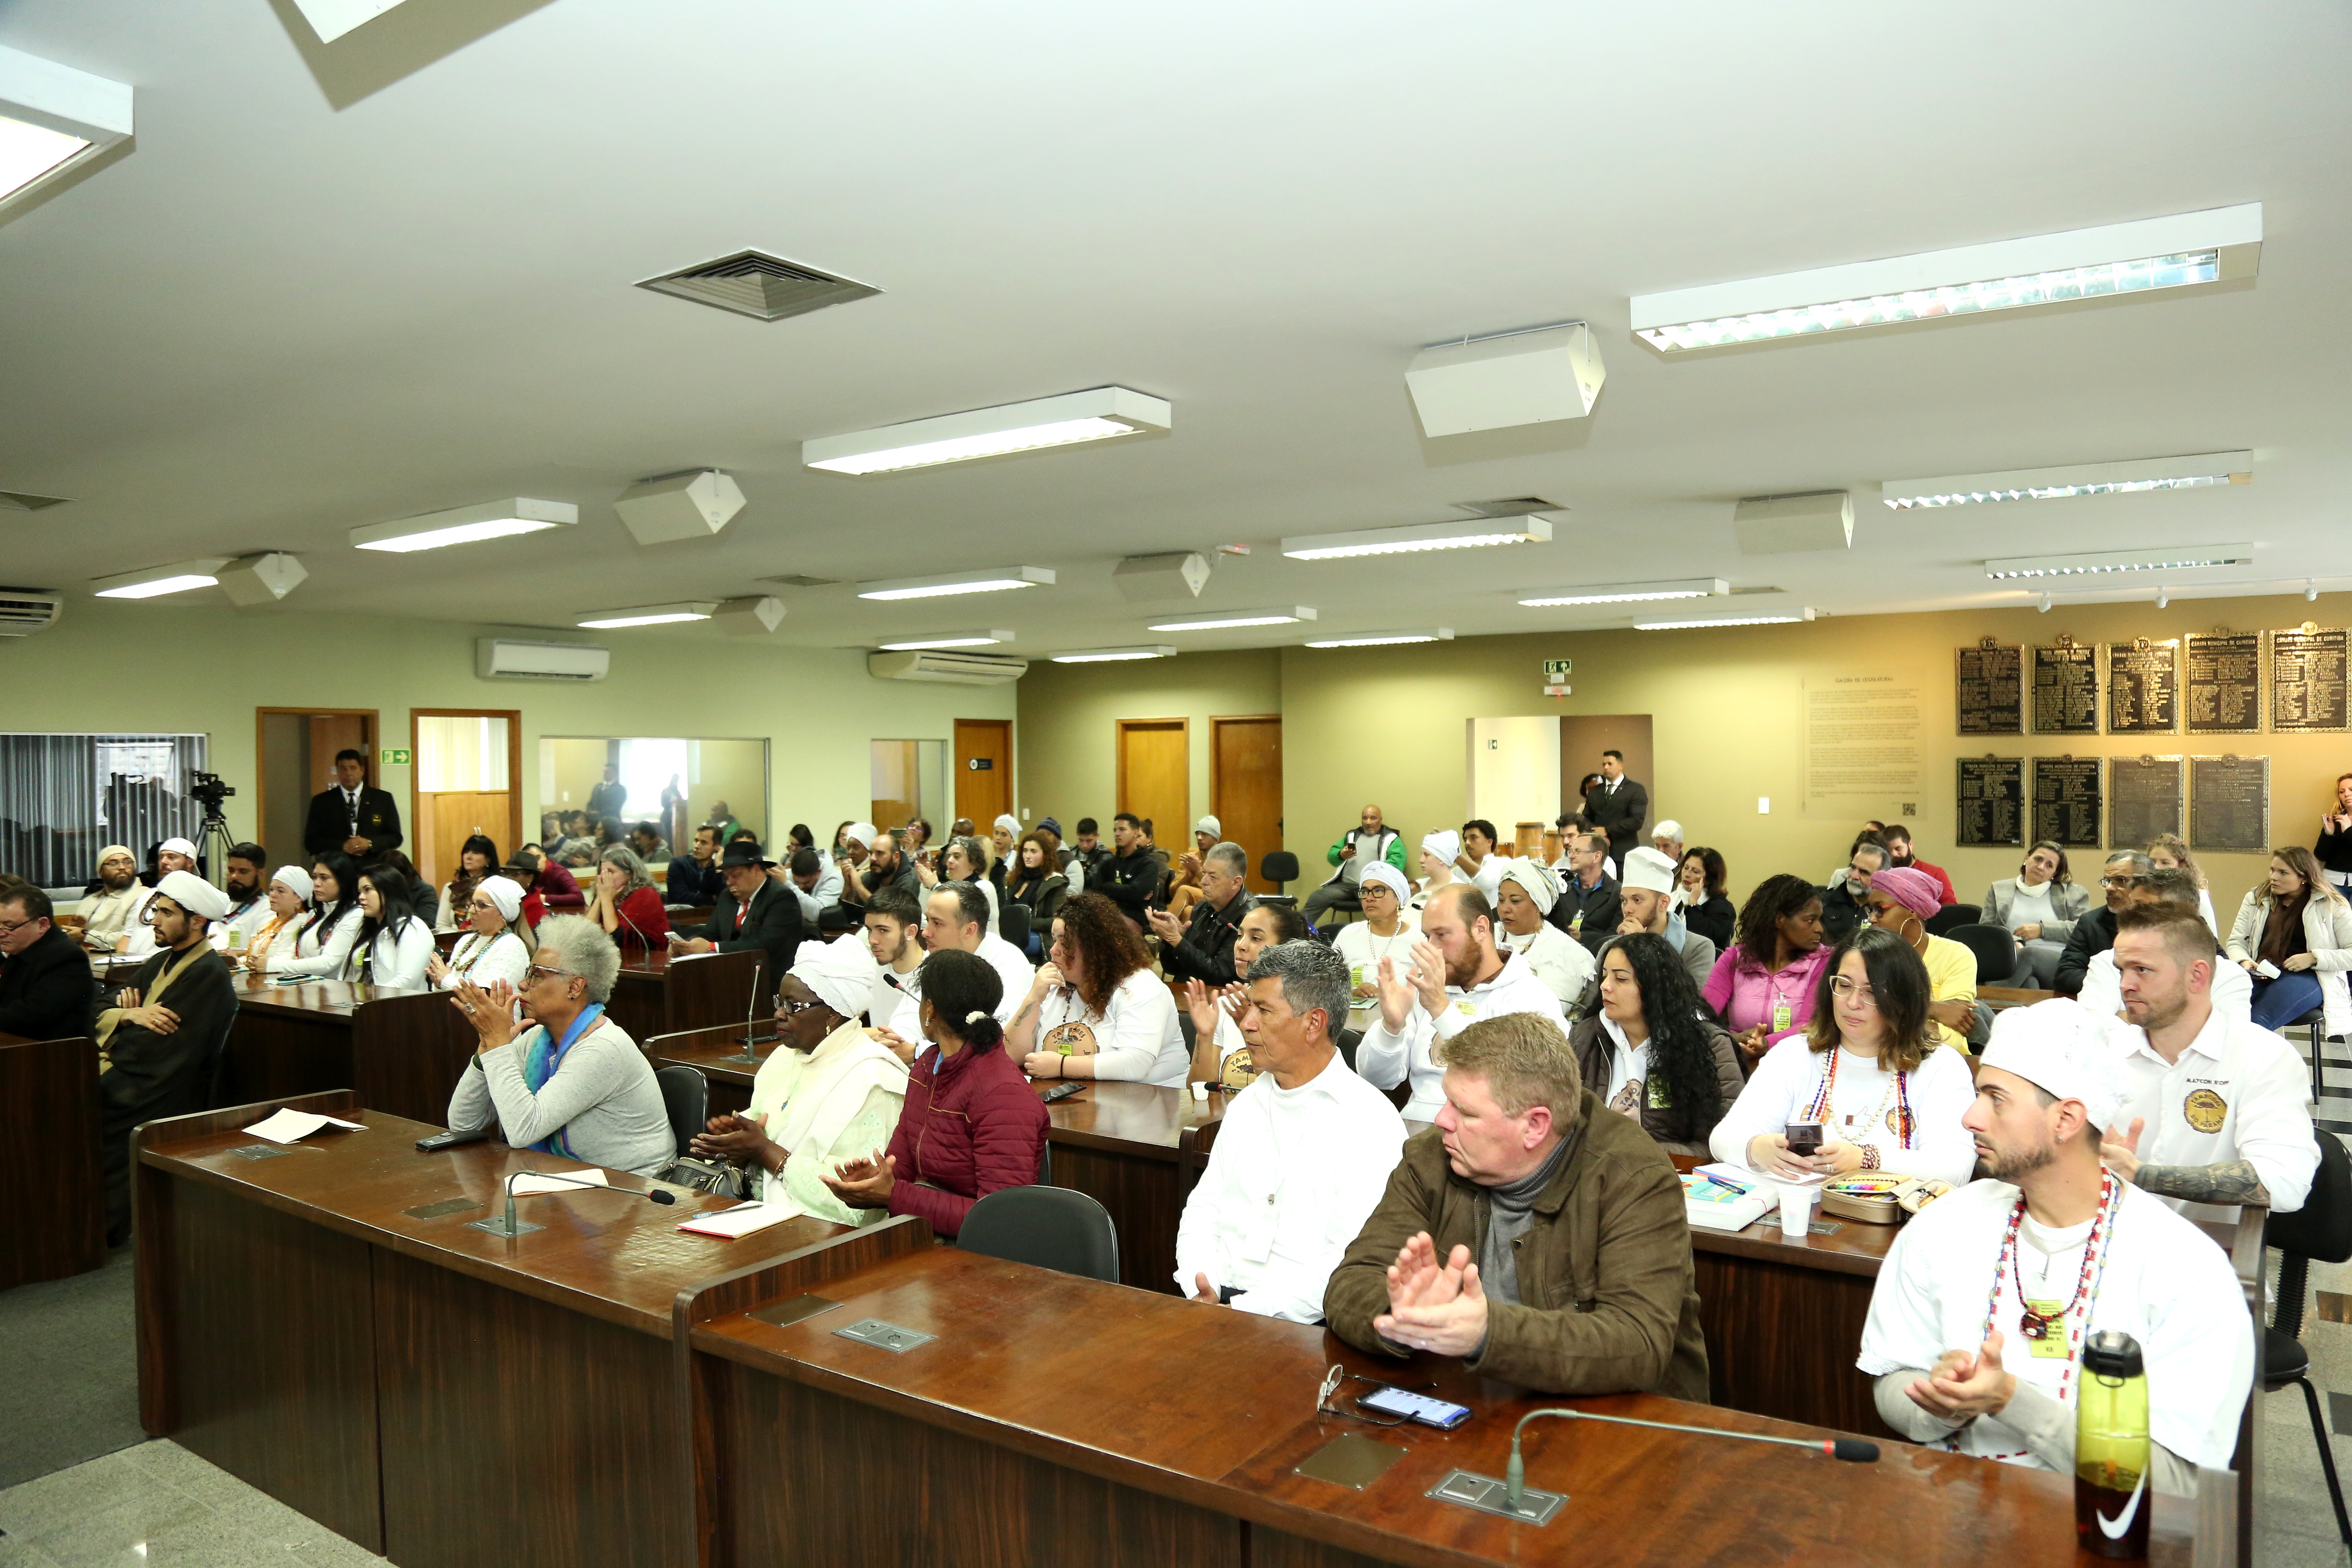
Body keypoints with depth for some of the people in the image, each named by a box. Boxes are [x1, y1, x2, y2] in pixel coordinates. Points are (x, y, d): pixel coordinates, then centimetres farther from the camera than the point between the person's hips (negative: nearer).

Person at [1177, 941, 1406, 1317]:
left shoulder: (1369, 1121, -7)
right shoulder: (1247, 1104, 17)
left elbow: (1353, 1264, -15)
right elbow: (1202, 1211, 15)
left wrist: (1238, 1312, -19)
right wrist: (1202, 1292, -4)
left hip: (1299, 1325, -6)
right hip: (1218, 1298, 6)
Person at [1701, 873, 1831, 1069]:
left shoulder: (1822, 961, 3)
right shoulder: (1735, 959, 5)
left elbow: (1808, 1026, -11)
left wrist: (1766, 1045, -33)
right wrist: (1735, 1039, -29)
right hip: (1738, 1067, 1)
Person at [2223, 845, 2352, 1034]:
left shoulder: (2331, 906, 9)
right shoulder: (2255, 899, 20)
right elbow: (2236, 942, 17)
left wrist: (2313, 958, -10)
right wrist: (2244, 961, -5)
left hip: (2307, 978, -3)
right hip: (2260, 975, 3)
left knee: (2258, 1022, -36)